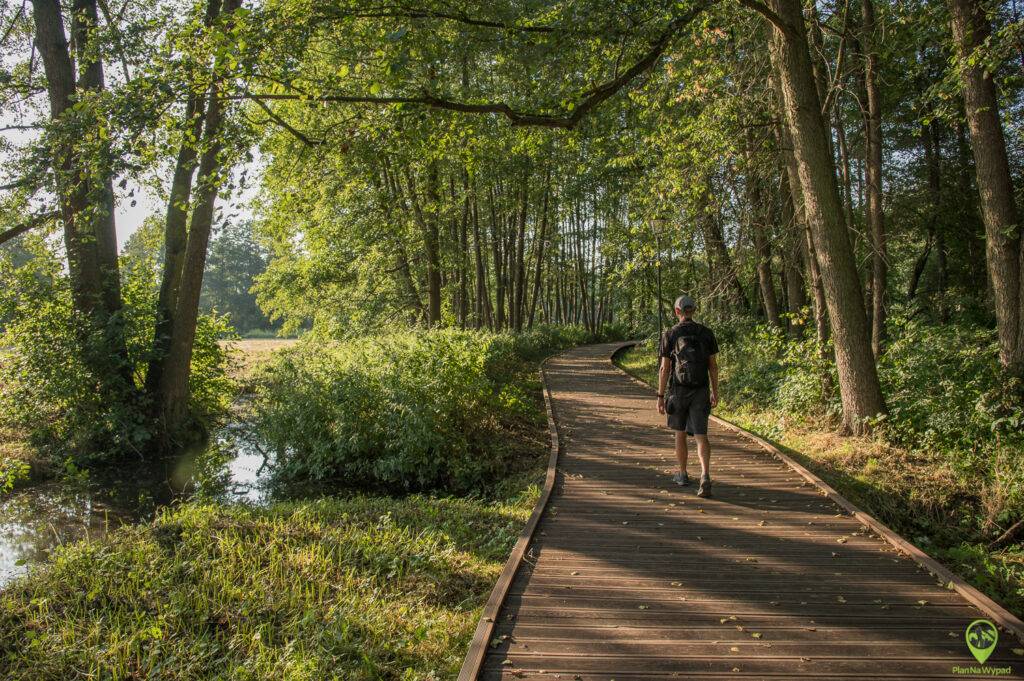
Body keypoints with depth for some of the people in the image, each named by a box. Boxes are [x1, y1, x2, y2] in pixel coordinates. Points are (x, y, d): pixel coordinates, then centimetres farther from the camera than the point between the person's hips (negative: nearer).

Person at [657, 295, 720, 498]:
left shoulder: (670, 335, -6)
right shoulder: (706, 333, 1)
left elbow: (664, 369, -7)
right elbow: (713, 365, 3)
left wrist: (660, 396, -1)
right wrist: (715, 392, 12)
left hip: (678, 390, -1)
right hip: (700, 391, 1)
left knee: (680, 432, 18)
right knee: (700, 437, -2)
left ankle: (683, 474, 28)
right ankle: (705, 477, -22)